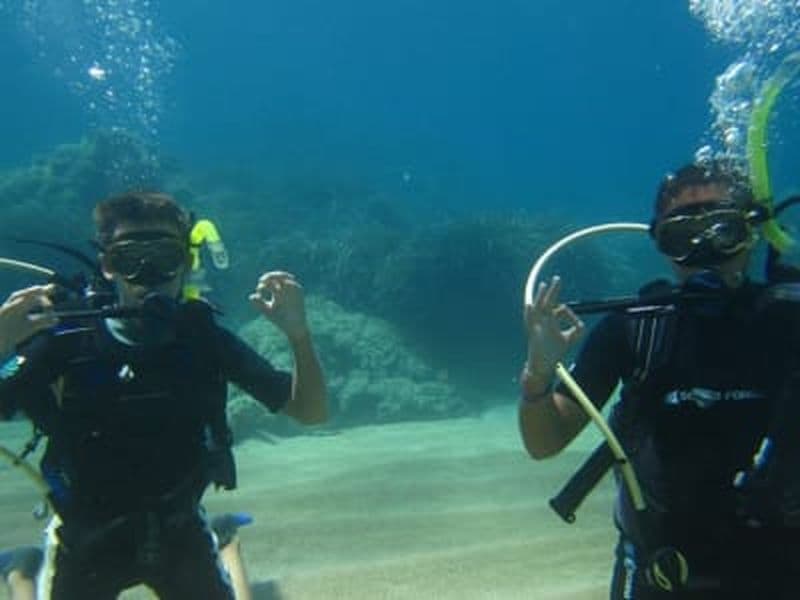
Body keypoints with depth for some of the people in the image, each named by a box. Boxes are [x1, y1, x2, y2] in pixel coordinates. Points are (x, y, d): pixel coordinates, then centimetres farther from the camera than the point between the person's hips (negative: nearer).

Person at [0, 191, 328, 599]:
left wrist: (298, 333, -30)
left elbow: (311, 412, -15)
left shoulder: (203, 336, -14)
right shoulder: (67, 341, -17)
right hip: (87, 538, -1)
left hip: (178, 532, 1)